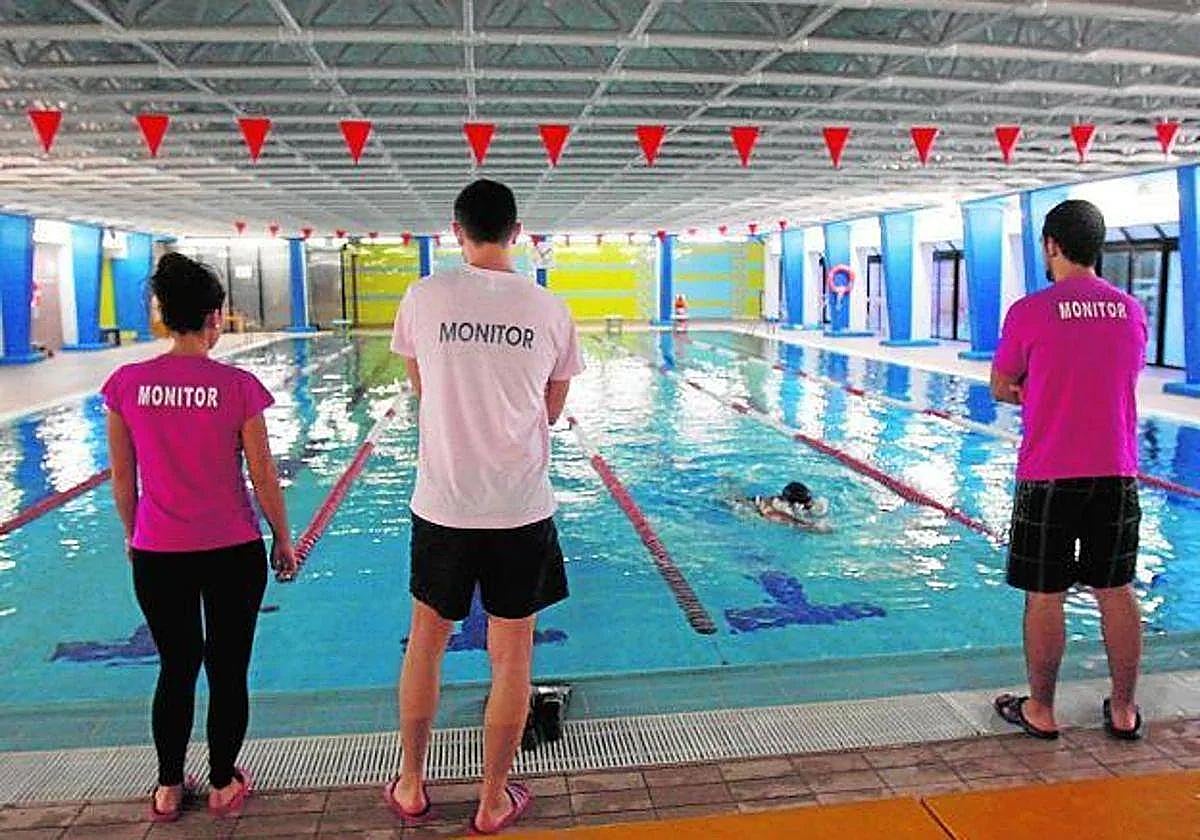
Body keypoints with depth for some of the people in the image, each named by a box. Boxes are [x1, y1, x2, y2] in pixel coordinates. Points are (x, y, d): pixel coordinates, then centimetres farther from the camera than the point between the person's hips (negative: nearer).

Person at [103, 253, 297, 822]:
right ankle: (223, 786, 27)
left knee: (175, 669, 19)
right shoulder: (238, 386, -12)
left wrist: (133, 537, 18)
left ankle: (168, 790, 31)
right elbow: (263, 476, -7)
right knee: (228, 670, 13)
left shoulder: (126, 384, -5)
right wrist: (283, 540, 6)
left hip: (157, 554, 3)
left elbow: (122, 478, 3)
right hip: (233, 551, -2)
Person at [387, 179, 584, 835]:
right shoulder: (550, 309, -2)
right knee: (512, 658, 11)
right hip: (522, 509, 0)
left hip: (442, 504, 0)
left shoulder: (425, 297, -4)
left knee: (426, 643, 19)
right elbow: (552, 411, 8)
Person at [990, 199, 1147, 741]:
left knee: (1045, 596, 6)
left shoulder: (1029, 313, -10)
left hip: (1049, 476, -4)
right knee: (1116, 591, 14)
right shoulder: (1132, 310, 4)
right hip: (1117, 474, 5)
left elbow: (1001, 389, 0)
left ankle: (1040, 711, 18)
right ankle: (1123, 710, 26)